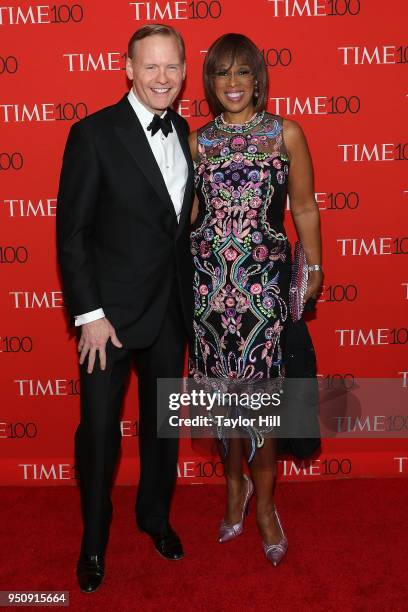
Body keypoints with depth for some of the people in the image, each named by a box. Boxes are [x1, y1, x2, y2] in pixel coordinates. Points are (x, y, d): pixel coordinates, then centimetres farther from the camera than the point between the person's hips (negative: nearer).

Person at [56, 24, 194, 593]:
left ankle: (155, 515, 41)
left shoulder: (184, 132, 6)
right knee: (100, 430, 7)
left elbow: (182, 219, 11)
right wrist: (89, 314, -15)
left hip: (172, 309, 5)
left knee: (162, 422, 19)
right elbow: (72, 233, -12)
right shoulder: (94, 134, -11)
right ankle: (94, 539, 30)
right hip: (112, 311, -5)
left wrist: (190, 298, 7)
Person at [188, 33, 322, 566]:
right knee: (223, 387, 9)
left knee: (259, 391, 0)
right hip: (209, 278, 2)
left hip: (264, 280, -2)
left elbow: (304, 208, 5)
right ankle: (235, 482, 33)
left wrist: (313, 268, 4)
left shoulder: (286, 133, 3)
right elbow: (191, 209, 14)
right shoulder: (198, 140, 9)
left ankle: (264, 502, 19)